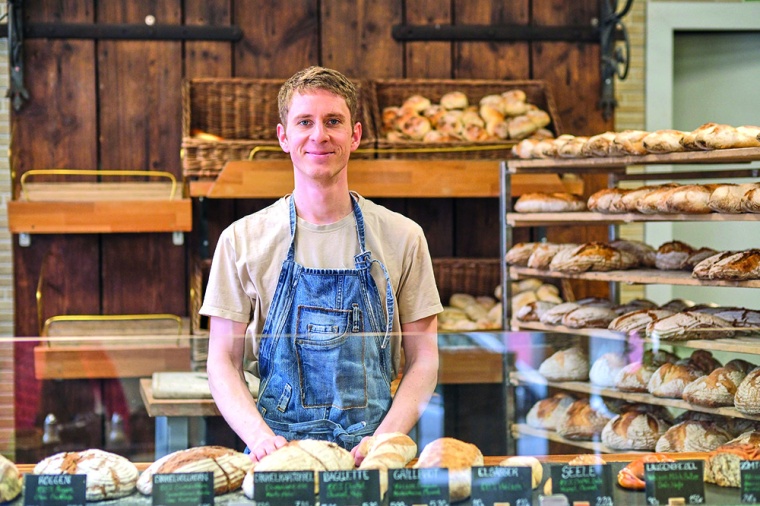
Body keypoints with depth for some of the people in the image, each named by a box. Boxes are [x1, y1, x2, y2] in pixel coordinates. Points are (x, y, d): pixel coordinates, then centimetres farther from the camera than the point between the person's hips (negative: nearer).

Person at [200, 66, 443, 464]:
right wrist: (260, 436, -11)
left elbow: (423, 360, 8)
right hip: (276, 451, -1)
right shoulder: (242, 240, 6)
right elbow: (223, 362, 6)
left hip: (371, 450, 1)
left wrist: (384, 441, -8)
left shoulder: (401, 237, 7)